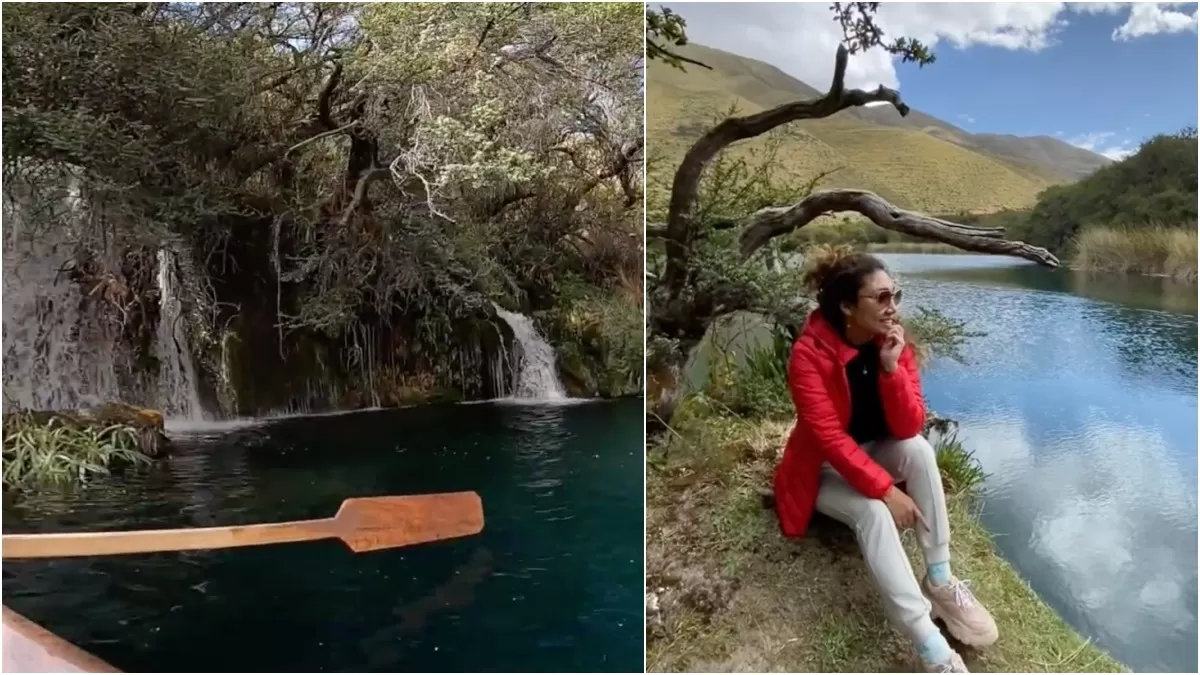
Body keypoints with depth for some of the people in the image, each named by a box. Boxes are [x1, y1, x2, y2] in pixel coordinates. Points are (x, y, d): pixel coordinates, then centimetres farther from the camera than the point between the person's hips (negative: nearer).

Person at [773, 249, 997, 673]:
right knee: (873, 512, -32)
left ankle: (940, 582, -21)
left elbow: (909, 428, -17)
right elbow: (829, 437, -30)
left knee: (919, 449, -26)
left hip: (874, 454, 5)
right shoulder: (809, 354, -26)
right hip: (825, 470, -5)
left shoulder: (894, 345, -10)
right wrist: (886, 489, -34)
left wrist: (892, 367, -30)